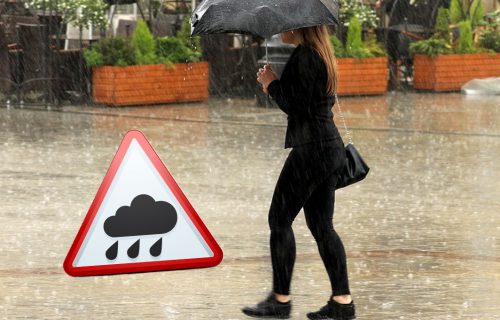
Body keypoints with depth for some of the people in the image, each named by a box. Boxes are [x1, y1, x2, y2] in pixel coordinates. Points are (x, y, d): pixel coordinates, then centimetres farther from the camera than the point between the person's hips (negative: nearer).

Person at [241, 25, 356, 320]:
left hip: (311, 148, -10)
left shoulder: (303, 56, -15)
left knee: (280, 219, -1)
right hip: (331, 148, 10)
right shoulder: (321, 54, 15)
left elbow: (296, 106, -18)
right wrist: (275, 86, 10)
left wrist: (271, 84, -4)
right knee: (321, 224, 10)